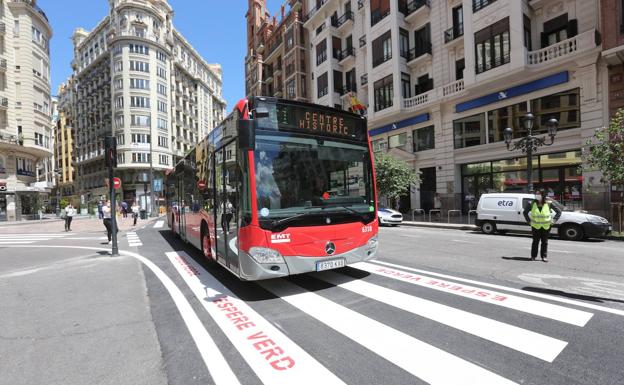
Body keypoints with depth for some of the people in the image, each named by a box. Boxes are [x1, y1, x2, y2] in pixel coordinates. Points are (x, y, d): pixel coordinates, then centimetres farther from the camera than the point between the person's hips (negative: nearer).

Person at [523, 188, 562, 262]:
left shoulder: (548, 204, -4)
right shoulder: (532, 204, -3)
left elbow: (559, 212, 7)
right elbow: (525, 212, 9)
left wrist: (554, 220, 0)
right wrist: (529, 221, 3)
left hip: (546, 226, 0)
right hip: (536, 226, 0)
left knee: (545, 242, 7)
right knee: (535, 241, 4)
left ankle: (544, 256, 16)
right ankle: (533, 256, 14)